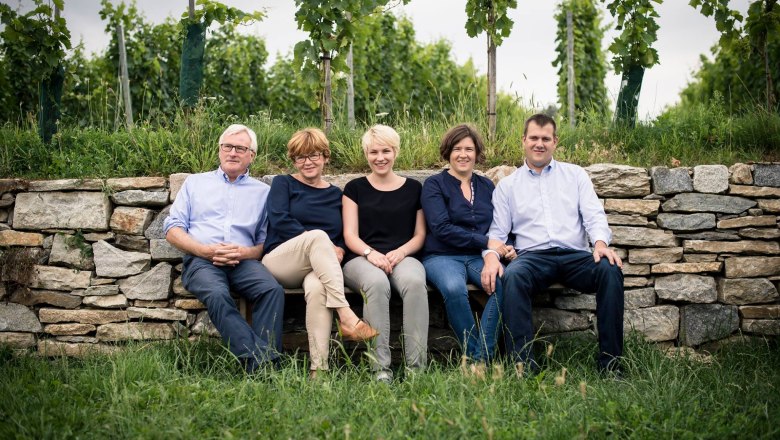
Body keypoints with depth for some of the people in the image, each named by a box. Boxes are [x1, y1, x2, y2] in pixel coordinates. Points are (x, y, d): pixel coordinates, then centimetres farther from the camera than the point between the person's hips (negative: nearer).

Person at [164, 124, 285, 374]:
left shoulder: (262, 191, 22)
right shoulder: (195, 182, 23)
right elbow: (172, 229, 13)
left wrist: (245, 252, -10)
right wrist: (206, 250, -5)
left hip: (244, 261, 1)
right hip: (200, 260, -1)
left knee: (273, 290, -32)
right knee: (217, 294, -36)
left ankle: (266, 368, -36)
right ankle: (260, 359, -44)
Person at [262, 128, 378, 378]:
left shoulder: (336, 195, 22)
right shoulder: (283, 184, 14)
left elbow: (345, 236, 16)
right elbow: (280, 220, -4)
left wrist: (338, 250, -9)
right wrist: (320, 243, -12)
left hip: (320, 267, 2)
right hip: (280, 262, -1)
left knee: (317, 288, -38)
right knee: (318, 235, -35)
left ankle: (319, 367, -44)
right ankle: (346, 315, -45)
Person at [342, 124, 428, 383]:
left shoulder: (413, 188, 18)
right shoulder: (355, 188, 16)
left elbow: (420, 235, 12)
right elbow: (350, 234, 7)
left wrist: (400, 252, -9)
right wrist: (370, 253, -15)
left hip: (403, 257, 1)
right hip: (361, 259, -1)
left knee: (415, 282, -36)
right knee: (377, 282, -38)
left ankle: (417, 366, -35)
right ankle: (380, 368, -37)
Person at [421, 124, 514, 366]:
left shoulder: (487, 186, 19)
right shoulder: (434, 184, 4)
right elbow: (442, 228, -9)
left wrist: (506, 247, -6)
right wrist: (486, 242, -14)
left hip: (480, 256, 4)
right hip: (443, 256, -3)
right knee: (454, 289, -38)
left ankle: (481, 358, -25)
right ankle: (473, 354, -21)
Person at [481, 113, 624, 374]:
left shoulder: (575, 175, 19)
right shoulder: (507, 185, 17)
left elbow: (594, 216, 8)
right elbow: (498, 231, 11)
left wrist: (601, 242, -15)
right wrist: (491, 255, -13)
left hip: (575, 255, 1)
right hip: (533, 256, -1)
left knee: (611, 269, -31)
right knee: (512, 277, -36)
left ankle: (610, 364, -25)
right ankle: (522, 364, -36)